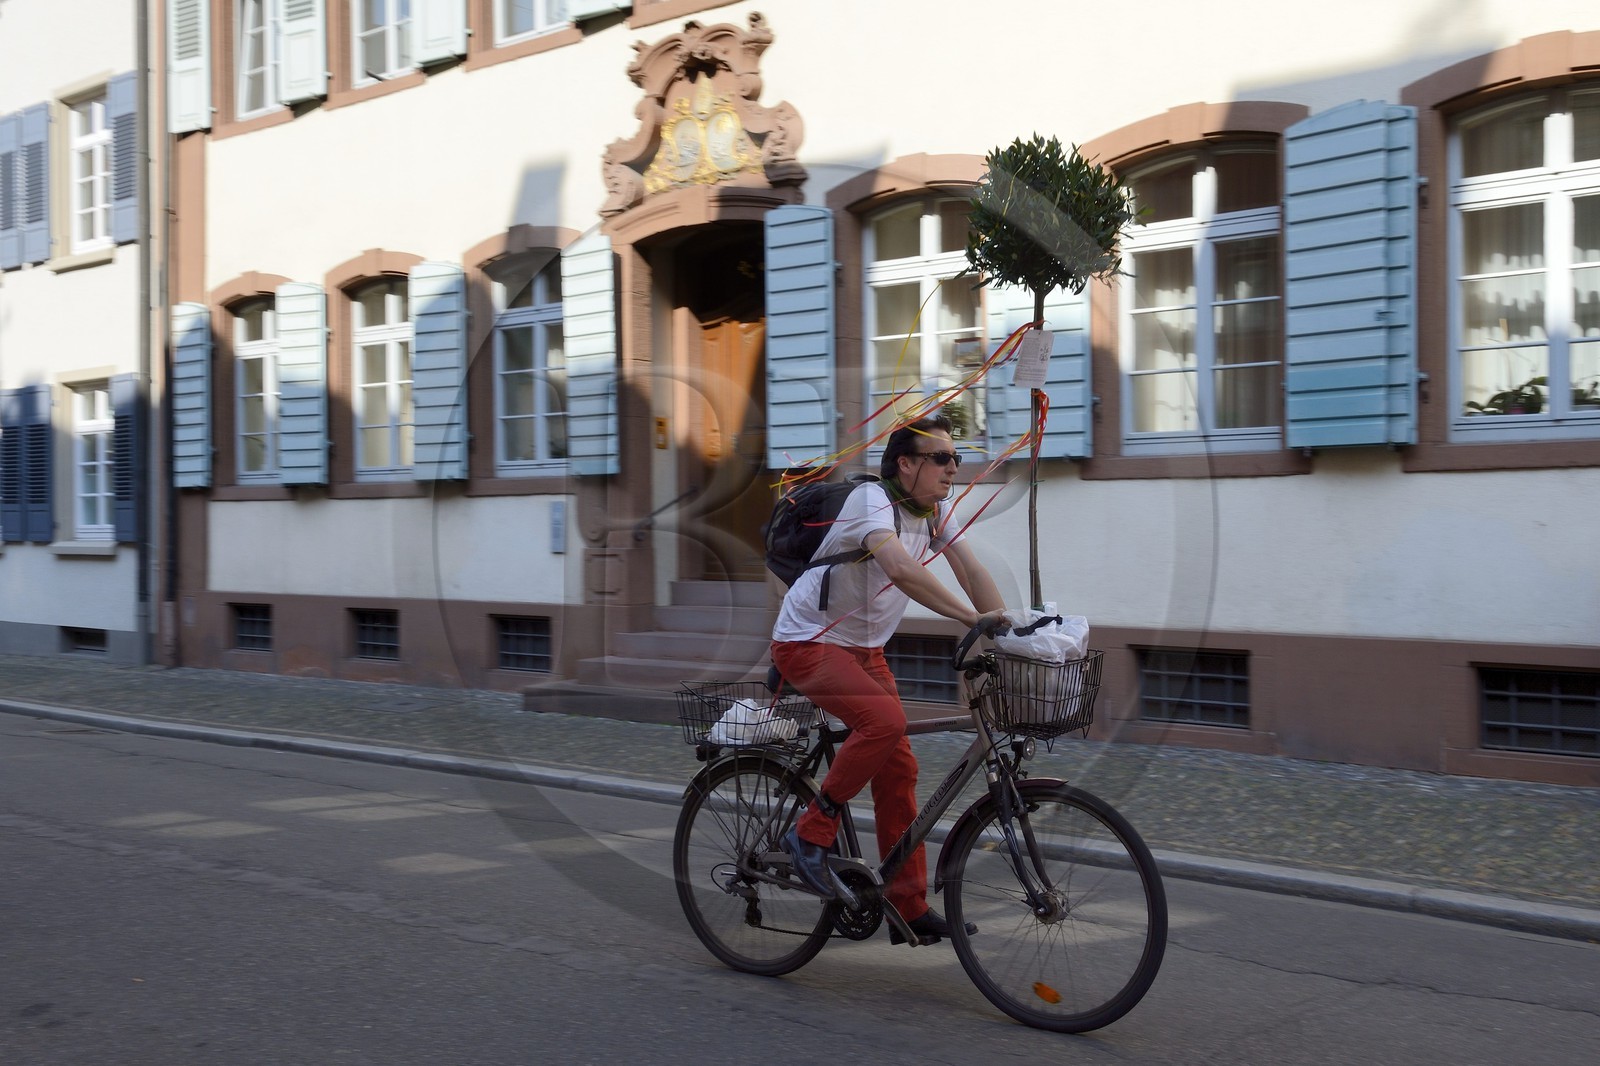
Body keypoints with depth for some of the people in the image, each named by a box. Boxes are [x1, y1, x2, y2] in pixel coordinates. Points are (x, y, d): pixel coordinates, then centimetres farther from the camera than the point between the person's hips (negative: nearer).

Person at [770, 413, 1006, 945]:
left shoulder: (935, 511, 3)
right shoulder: (871, 499, -23)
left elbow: (971, 570, -4)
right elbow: (900, 569, -40)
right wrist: (973, 619, -44)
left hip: (865, 648, 8)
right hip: (807, 642, -8)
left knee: (898, 770, 2)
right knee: (885, 719, -31)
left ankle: (910, 909, 8)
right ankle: (811, 834, -15)